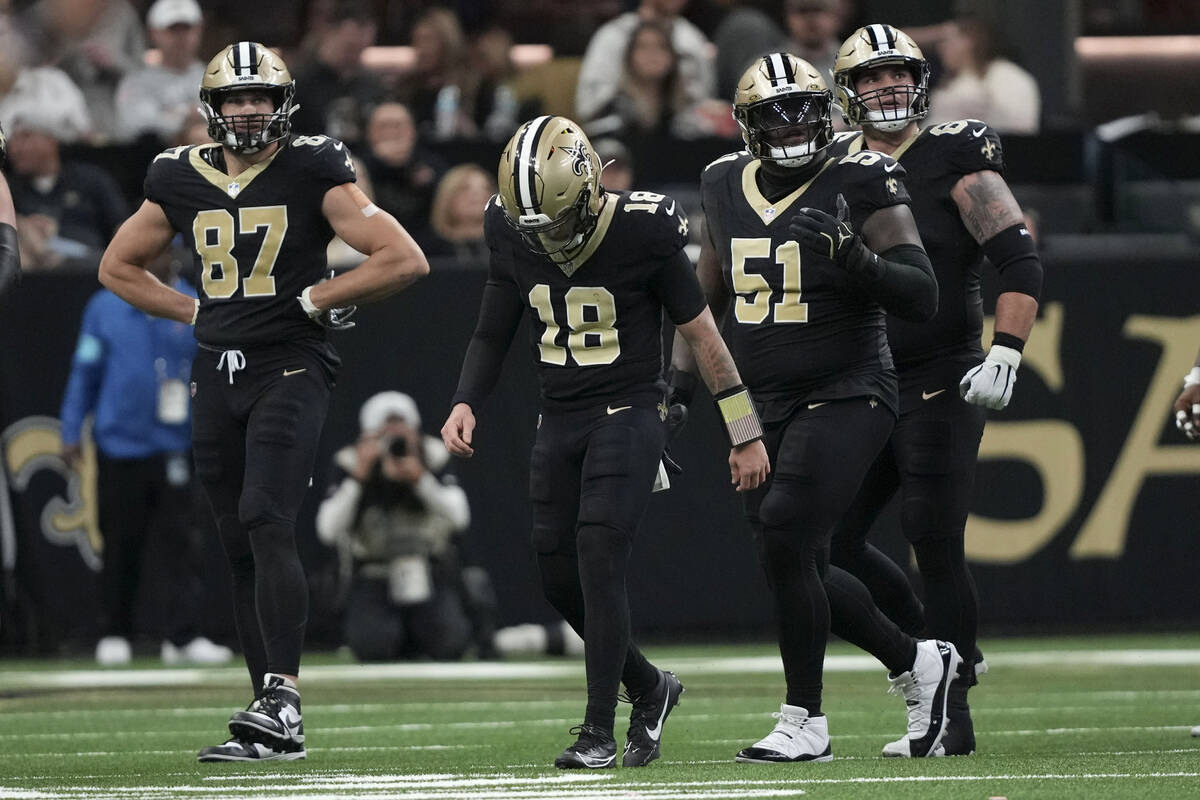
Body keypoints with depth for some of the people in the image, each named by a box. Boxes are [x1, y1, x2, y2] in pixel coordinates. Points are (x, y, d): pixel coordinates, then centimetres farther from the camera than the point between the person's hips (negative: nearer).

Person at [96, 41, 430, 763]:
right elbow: (119, 268, 23)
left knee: (266, 523, -22)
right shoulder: (182, 181, 9)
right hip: (218, 375, 6)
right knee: (243, 552, 6)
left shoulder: (313, 174, -5)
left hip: (290, 369, -6)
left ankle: (284, 696, -27)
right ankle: (275, 730, 10)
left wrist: (315, 299, -7)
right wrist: (197, 311, 12)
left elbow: (406, 260, -9)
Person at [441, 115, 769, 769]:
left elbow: (701, 335, -5)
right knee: (559, 577, 1)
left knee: (598, 558, -19)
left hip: (629, 414, -5)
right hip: (559, 421, 6)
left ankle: (600, 732, -16)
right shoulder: (515, 237, -1)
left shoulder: (641, 233, -15)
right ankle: (649, 689, 24)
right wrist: (464, 403, -4)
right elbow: (492, 334, 14)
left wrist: (744, 433, -1)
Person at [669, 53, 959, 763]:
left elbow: (923, 298, -13)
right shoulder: (726, 186, 7)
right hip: (763, 409, 6)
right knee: (803, 572, 7)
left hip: (846, 398, -6)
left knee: (784, 539, -20)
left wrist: (857, 258, -28)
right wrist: (681, 387, 14)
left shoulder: (860, 185, -9)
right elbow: (708, 297, 21)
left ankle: (807, 722, -8)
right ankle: (917, 663, 29)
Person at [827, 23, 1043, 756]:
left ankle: (952, 715, 0)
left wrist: (1005, 357, -21)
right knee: (833, 541, 2)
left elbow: (1022, 264, -11)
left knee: (935, 542, -8)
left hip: (941, 385, -6)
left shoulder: (954, 161, -7)